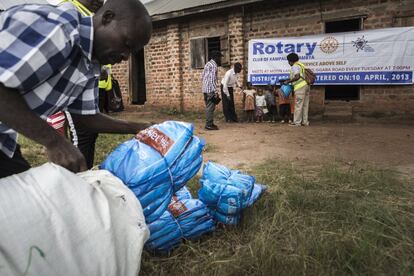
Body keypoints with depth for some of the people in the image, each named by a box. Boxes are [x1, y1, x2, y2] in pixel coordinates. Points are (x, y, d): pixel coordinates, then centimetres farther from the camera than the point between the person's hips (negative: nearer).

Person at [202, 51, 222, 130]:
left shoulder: (207, 64, 17)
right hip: (210, 90, -10)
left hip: (205, 89, 10)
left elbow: (202, 77, 20)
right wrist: (215, 91, -19)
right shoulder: (214, 65, -12)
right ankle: (209, 125, -3)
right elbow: (212, 79, -19)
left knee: (208, 107, 14)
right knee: (210, 107, -6)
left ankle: (209, 123, 20)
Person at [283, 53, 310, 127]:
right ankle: (305, 121, 13)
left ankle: (297, 122, -4)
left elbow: (297, 77, -18)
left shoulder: (295, 66, -6)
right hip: (306, 85, 9)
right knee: (305, 105, 10)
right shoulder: (301, 65, 23)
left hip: (300, 87, -9)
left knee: (298, 105, -6)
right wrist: (290, 80, 20)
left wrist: (288, 81, -8)